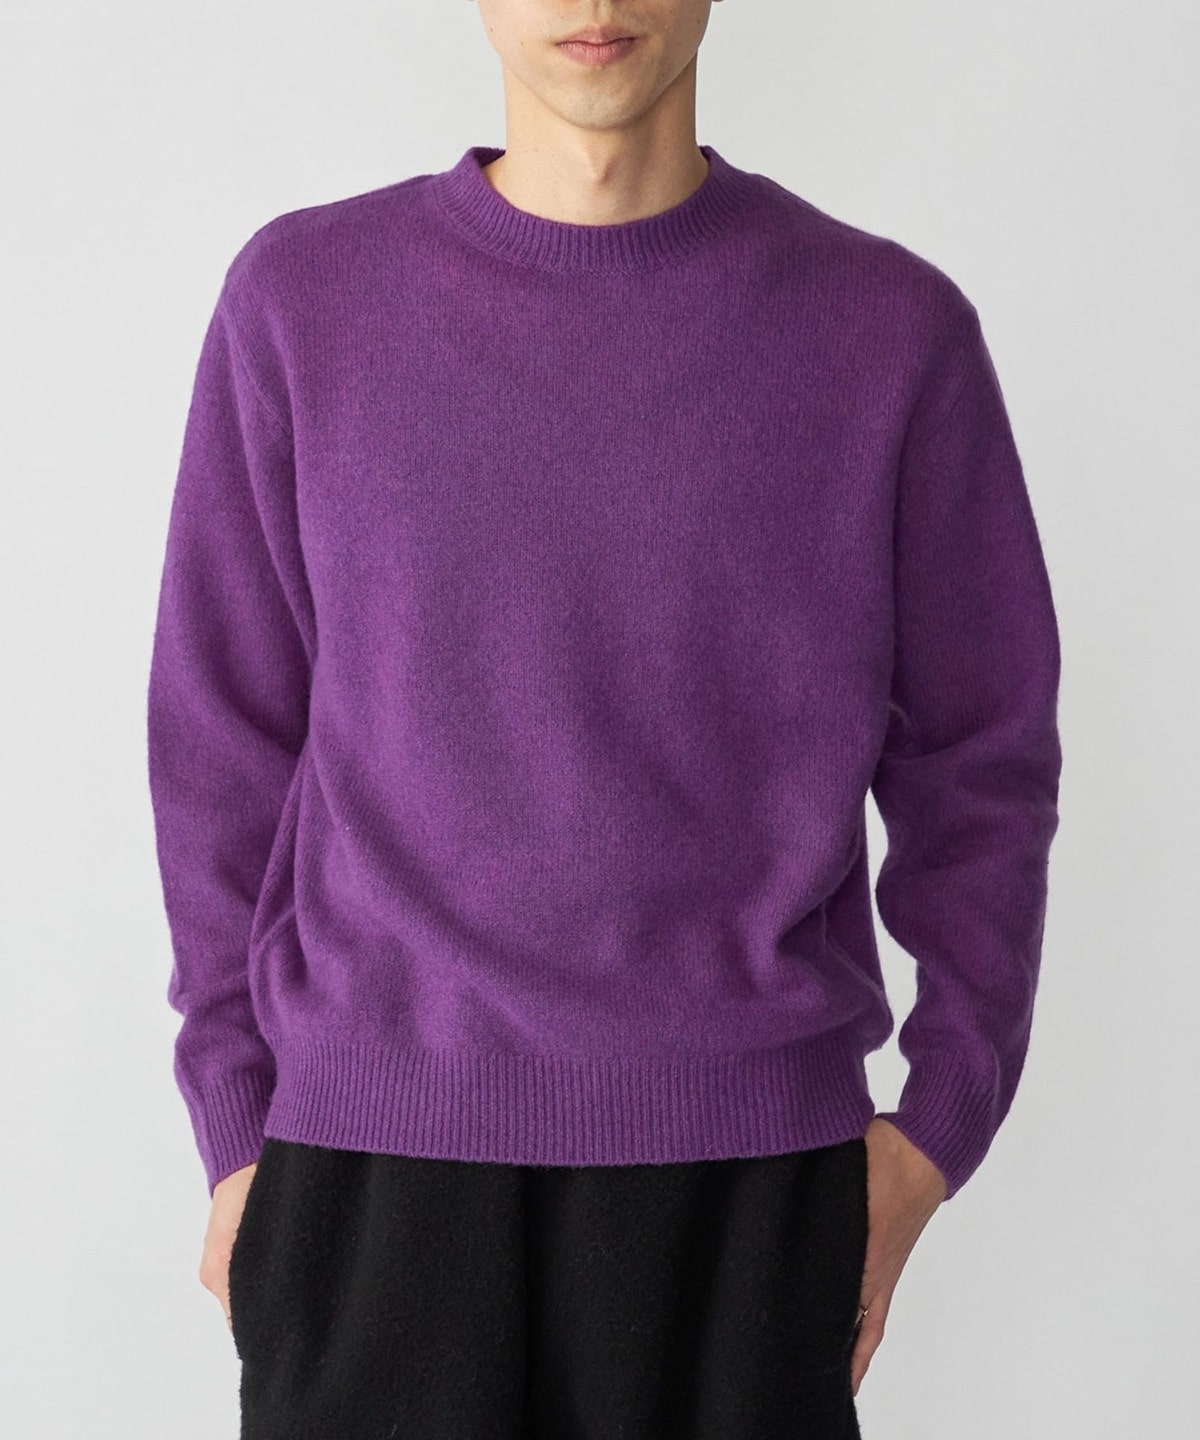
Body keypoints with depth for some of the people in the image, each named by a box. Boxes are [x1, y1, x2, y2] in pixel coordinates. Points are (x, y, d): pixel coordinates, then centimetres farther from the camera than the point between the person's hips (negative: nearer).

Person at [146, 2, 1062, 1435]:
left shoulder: (893, 325, 1)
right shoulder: (302, 299, 3)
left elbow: (977, 763, 7)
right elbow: (225, 748, 6)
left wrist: (938, 1126, 0)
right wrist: (237, 1132, 4)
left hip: (747, 1158, 0)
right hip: (372, 1153, 1)